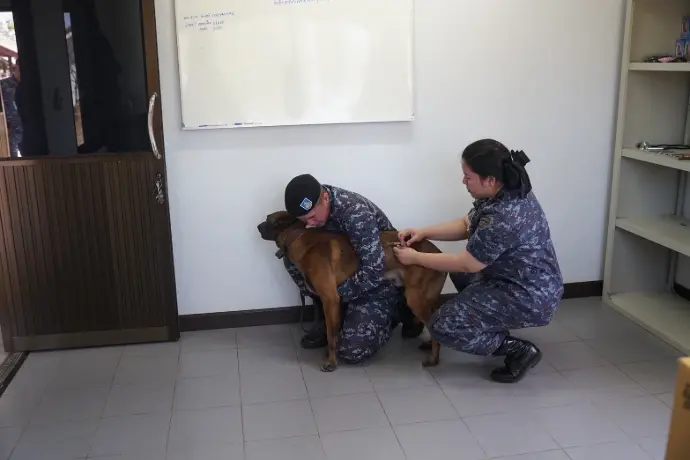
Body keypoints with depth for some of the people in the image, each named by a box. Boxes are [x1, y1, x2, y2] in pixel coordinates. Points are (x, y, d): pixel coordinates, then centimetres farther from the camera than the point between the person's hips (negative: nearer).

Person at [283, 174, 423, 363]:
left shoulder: (355, 213, -33)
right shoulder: (311, 208, -11)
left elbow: (373, 273, -34)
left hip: (380, 278, -6)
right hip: (350, 267, 7)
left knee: (352, 351, -17)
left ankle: (398, 309, 6)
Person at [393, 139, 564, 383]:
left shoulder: (503, 218, -32)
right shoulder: (507, 191, -2)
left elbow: (466, 264, -20)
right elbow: (467, 226, 11)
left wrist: (415, 258, -10)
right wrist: (423, 232, 1)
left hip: (530, 298, -10)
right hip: (522, 280, 10)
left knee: (442, 326, -12)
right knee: (458, 271, 27)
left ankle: (519, 349, -3)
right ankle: (493, 327, 21)